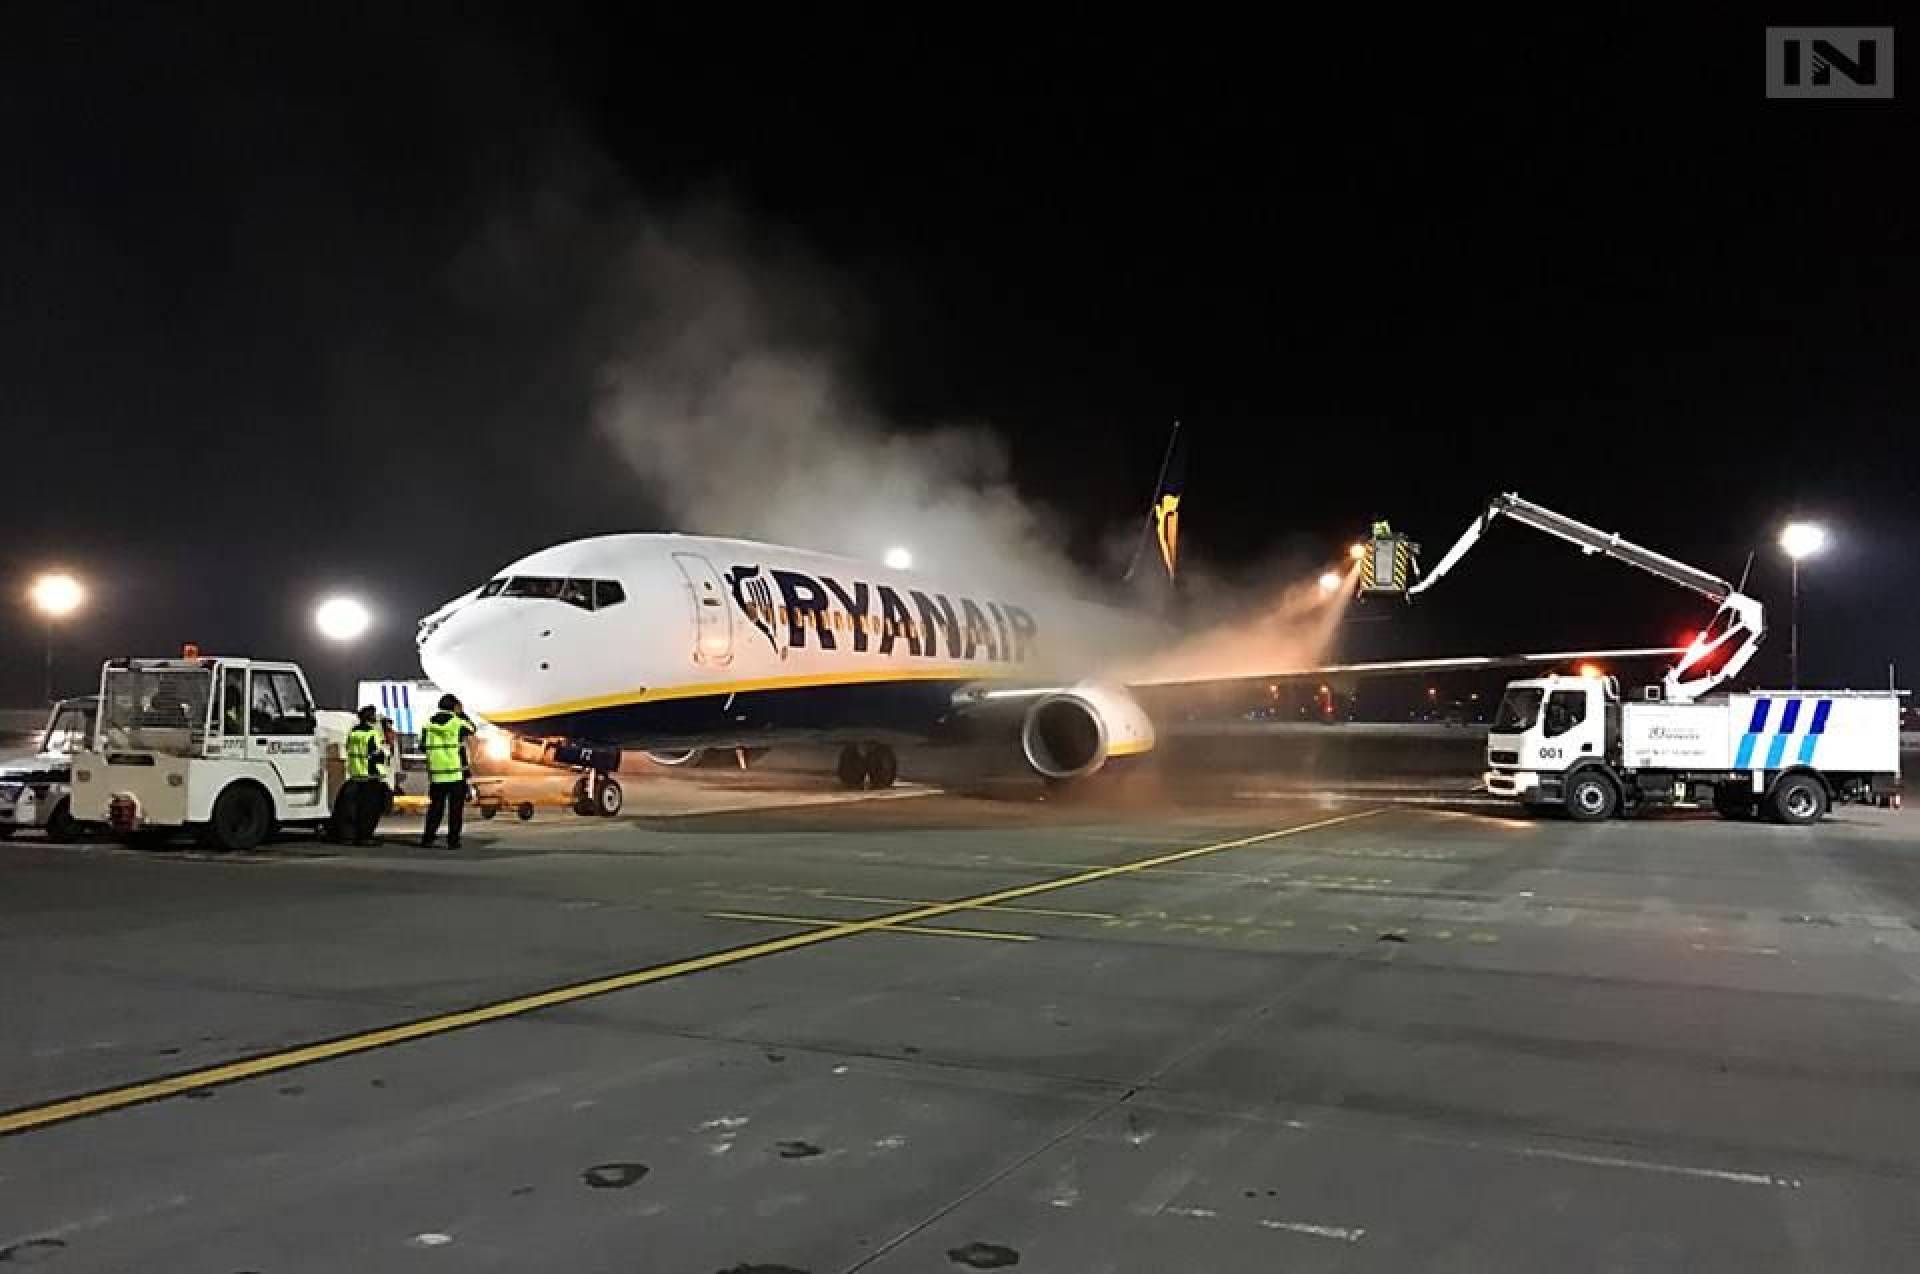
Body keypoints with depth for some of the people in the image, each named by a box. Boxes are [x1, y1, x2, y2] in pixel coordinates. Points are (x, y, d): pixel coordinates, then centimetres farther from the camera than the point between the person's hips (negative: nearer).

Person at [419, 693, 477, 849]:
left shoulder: (428, 723, 4)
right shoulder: (458, 722, -7)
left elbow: (423, 747, 9)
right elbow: (472, 729, 14)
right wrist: (462, 713, 18)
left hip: (436, 773, 3)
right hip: (456, 773, -3)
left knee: (435, 807, 11)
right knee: (456, 809, 3)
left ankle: (427, 839, 8)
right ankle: (453, 840, 0)